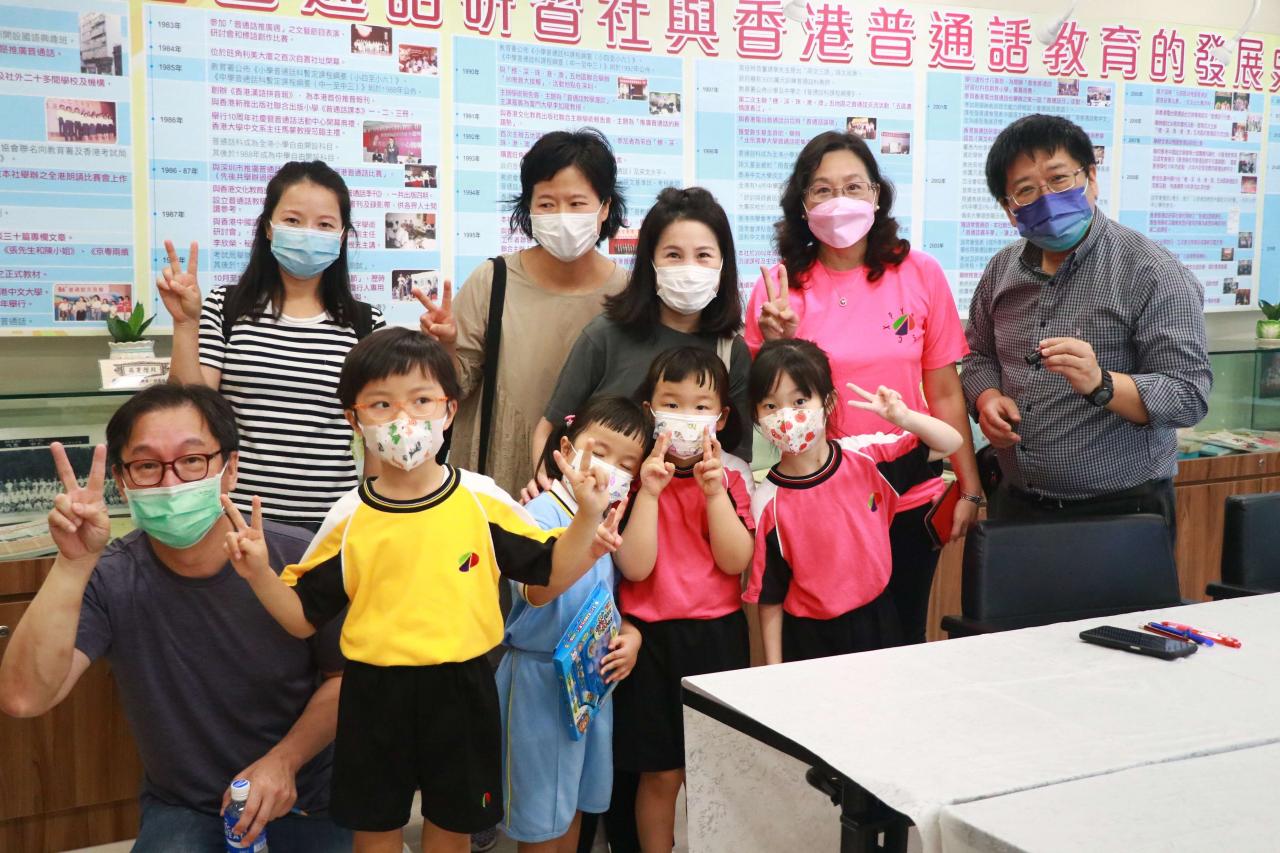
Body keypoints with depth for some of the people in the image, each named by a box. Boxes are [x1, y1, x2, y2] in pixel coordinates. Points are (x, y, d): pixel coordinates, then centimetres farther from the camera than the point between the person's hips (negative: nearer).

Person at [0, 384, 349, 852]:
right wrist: (74, 564, -34)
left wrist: (284, 760, -16)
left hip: (307, 800, 0)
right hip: (183, 808, 0)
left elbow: (347, 677, -3)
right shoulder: (107, 580, -13)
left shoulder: (298, 560, -16)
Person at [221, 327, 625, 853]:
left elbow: (551, 574, 0)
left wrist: (587, 521, -15)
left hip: (460, 690, 0)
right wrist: (260, 575, -14)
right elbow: (304, 618, 2)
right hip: (375, 693, 0)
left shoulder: (482, 501, -6)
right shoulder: (348, 519, -4)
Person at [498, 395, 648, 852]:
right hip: (541, 676, -7)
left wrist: (630, 634, -4)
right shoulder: (540, 514, -18)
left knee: (575, 799, 20)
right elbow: (536, 593, -35)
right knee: (542, 813, 6)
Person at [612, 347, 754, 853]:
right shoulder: (632, 478, -3)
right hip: (653, 640, -2)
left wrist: (714, 492, -18)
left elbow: (736, 562, -10)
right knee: (660, 773, 7)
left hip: (718, 636, 2)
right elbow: (635, 567, -15)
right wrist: (649, 492, -21)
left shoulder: (728, 480, 4)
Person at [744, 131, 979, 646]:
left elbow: (944, 393, 3)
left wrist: (970, 488, 2)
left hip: (911, 498, 1)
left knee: (902, 642, 14)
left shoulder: (919, 274, -1)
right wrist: (776, 345, -16)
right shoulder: (778, 288, -3)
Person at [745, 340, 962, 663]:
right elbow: (769, 597, -7)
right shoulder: (767, 504, -13)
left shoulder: (866, 456, -7)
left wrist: (902, 417, -20)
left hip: (876, 623, 3)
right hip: (809, 638, -2)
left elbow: (950, 443, -1)